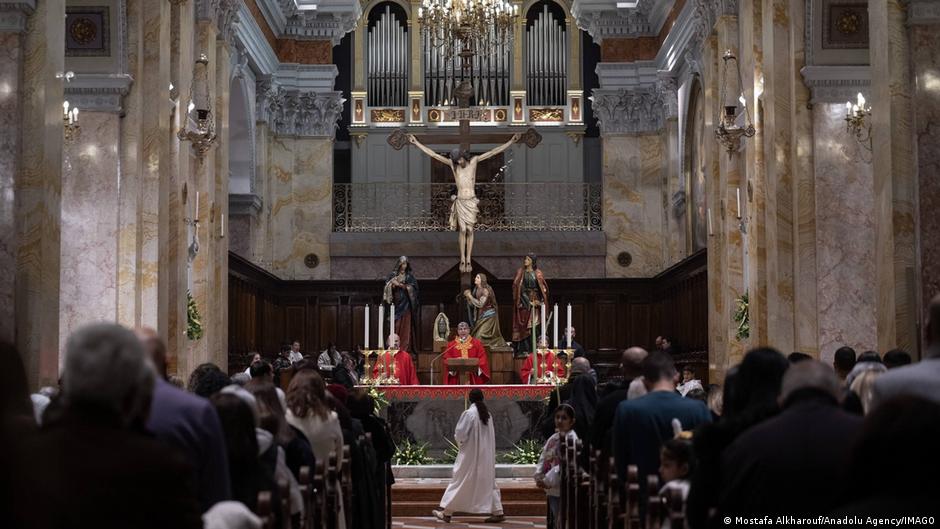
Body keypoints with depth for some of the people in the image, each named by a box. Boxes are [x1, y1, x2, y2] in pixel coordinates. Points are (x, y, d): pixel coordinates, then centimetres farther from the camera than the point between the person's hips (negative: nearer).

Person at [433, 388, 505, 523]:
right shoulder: (487, 414, 5)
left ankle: (447, 512, 6)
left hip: (470, 455, -6)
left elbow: (460, 434, -15)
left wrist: (459, 442, 6)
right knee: (488, 482, 10)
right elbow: (491, 436, 11)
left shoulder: (469, 413, -14)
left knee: (459, 483, 1)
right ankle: (498, 512, 5)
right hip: (486, 455, 6)